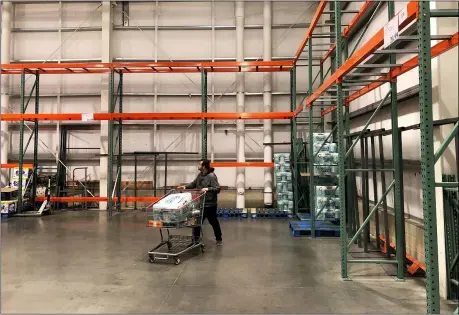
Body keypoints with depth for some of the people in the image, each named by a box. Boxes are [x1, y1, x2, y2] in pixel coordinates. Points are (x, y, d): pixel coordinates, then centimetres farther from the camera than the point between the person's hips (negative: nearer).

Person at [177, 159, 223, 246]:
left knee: (214, 222, 10)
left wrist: (208, 189, -34)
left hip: (210, 205, -7)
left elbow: (217, 189, -22)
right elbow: (194, 184, 18)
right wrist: (185, 187, 3)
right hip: (200, 204, 7)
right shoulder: (200, 175, 7)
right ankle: (195, 239, 25)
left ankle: (219, 239, 27)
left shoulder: (212, 176, -18)